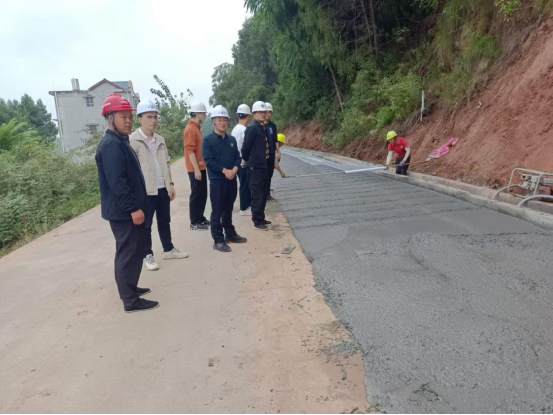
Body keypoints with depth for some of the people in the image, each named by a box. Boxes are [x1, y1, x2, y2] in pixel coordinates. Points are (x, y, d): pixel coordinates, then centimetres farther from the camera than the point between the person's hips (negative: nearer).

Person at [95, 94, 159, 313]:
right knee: (130, 252, -4)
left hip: (127, 210, 10)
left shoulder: (120, 142, 15)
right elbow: (117, 182, -26)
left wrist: (136, 206, 22)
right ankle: (131, 300, 6)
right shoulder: (111, 144, -18)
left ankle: (129, 289, 32)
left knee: (130, 251, 19)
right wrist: (133, 208, -25)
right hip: (123, 211, -10)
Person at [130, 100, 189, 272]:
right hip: (146, 191, -6)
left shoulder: (160, 140, 10)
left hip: (163, 189, 6)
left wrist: (170, 184, 11)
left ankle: (168, 249, 30)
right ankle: (148, 255, 18)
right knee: (146, 225, 6)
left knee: (164, 221, 17)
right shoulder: (133, 140, -9)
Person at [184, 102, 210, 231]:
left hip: (201, 167, 9)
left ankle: (201, 218, 25)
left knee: (203, 194, 14)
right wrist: (196, 169, -23)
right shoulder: (190, 129, -15)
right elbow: (190, 151, -21)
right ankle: (194, 223, 6)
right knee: (196, 195, -3)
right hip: (196, 169, -9)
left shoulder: (196, 128, 15)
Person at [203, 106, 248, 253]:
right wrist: (224, 170, -20)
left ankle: (230, 234, 29)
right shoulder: (208, 140, -6)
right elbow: (208, 161, -13)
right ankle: (218, 240, 4)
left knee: (228, 209, 17)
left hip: (232, 180, 5)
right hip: (217, 181, -5)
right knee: (217, 212, -1)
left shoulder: (232, 139, 11)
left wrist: (234, 169, -12)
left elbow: (238, 157, 8)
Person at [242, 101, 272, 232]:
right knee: (257, 196, -2)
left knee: (263, 195, 16)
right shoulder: (252, 128, -15)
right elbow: (245, 148, -13)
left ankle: (260, 218, 28)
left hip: (263, 166, 9)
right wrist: (248, 161, 1)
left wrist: (267, 162, 16)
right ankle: (257, 222, 8)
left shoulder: (264, 128, 11)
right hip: (255, 168, -9)